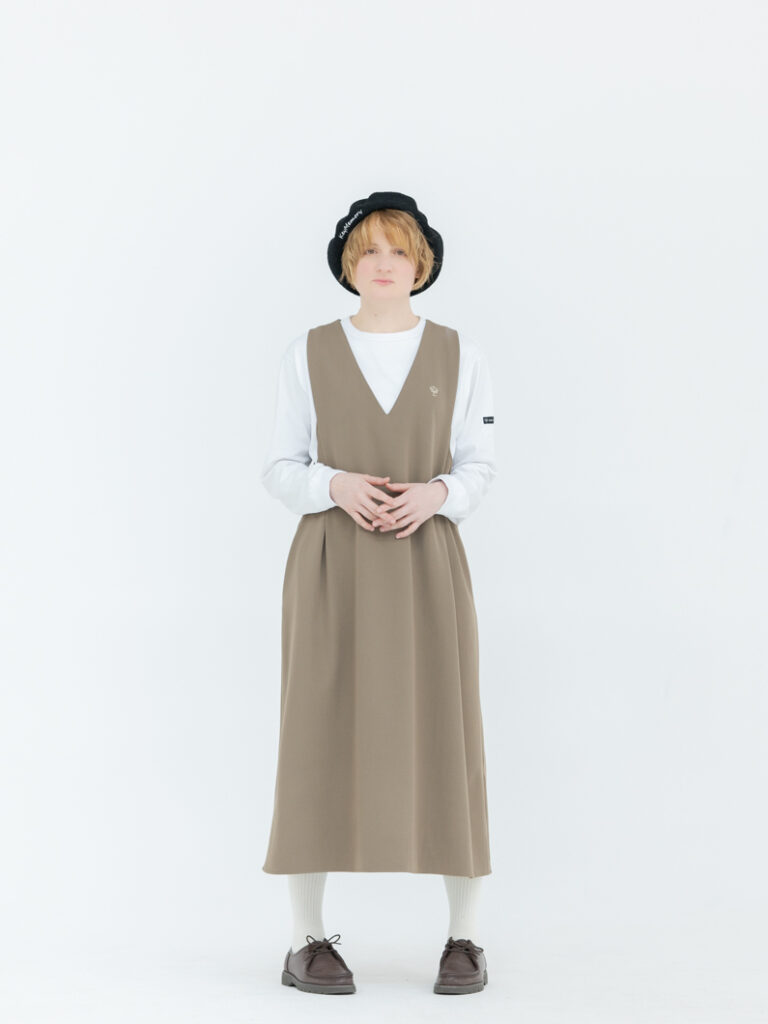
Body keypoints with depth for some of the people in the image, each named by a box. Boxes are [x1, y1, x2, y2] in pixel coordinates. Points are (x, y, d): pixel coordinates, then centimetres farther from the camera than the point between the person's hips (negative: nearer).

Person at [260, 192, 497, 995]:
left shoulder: (459, 356, 6)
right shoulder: (307, 356, 4)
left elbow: (478, 469, 7)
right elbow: (280, 471, 5)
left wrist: (435, 494, -15)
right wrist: (336, 485, -17)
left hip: (428, 564, 1)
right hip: (332, 564, -1)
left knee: (446, 741, -3)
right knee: (321, 740, -4)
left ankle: (465, 938, 9)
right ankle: (306, 940, 6)